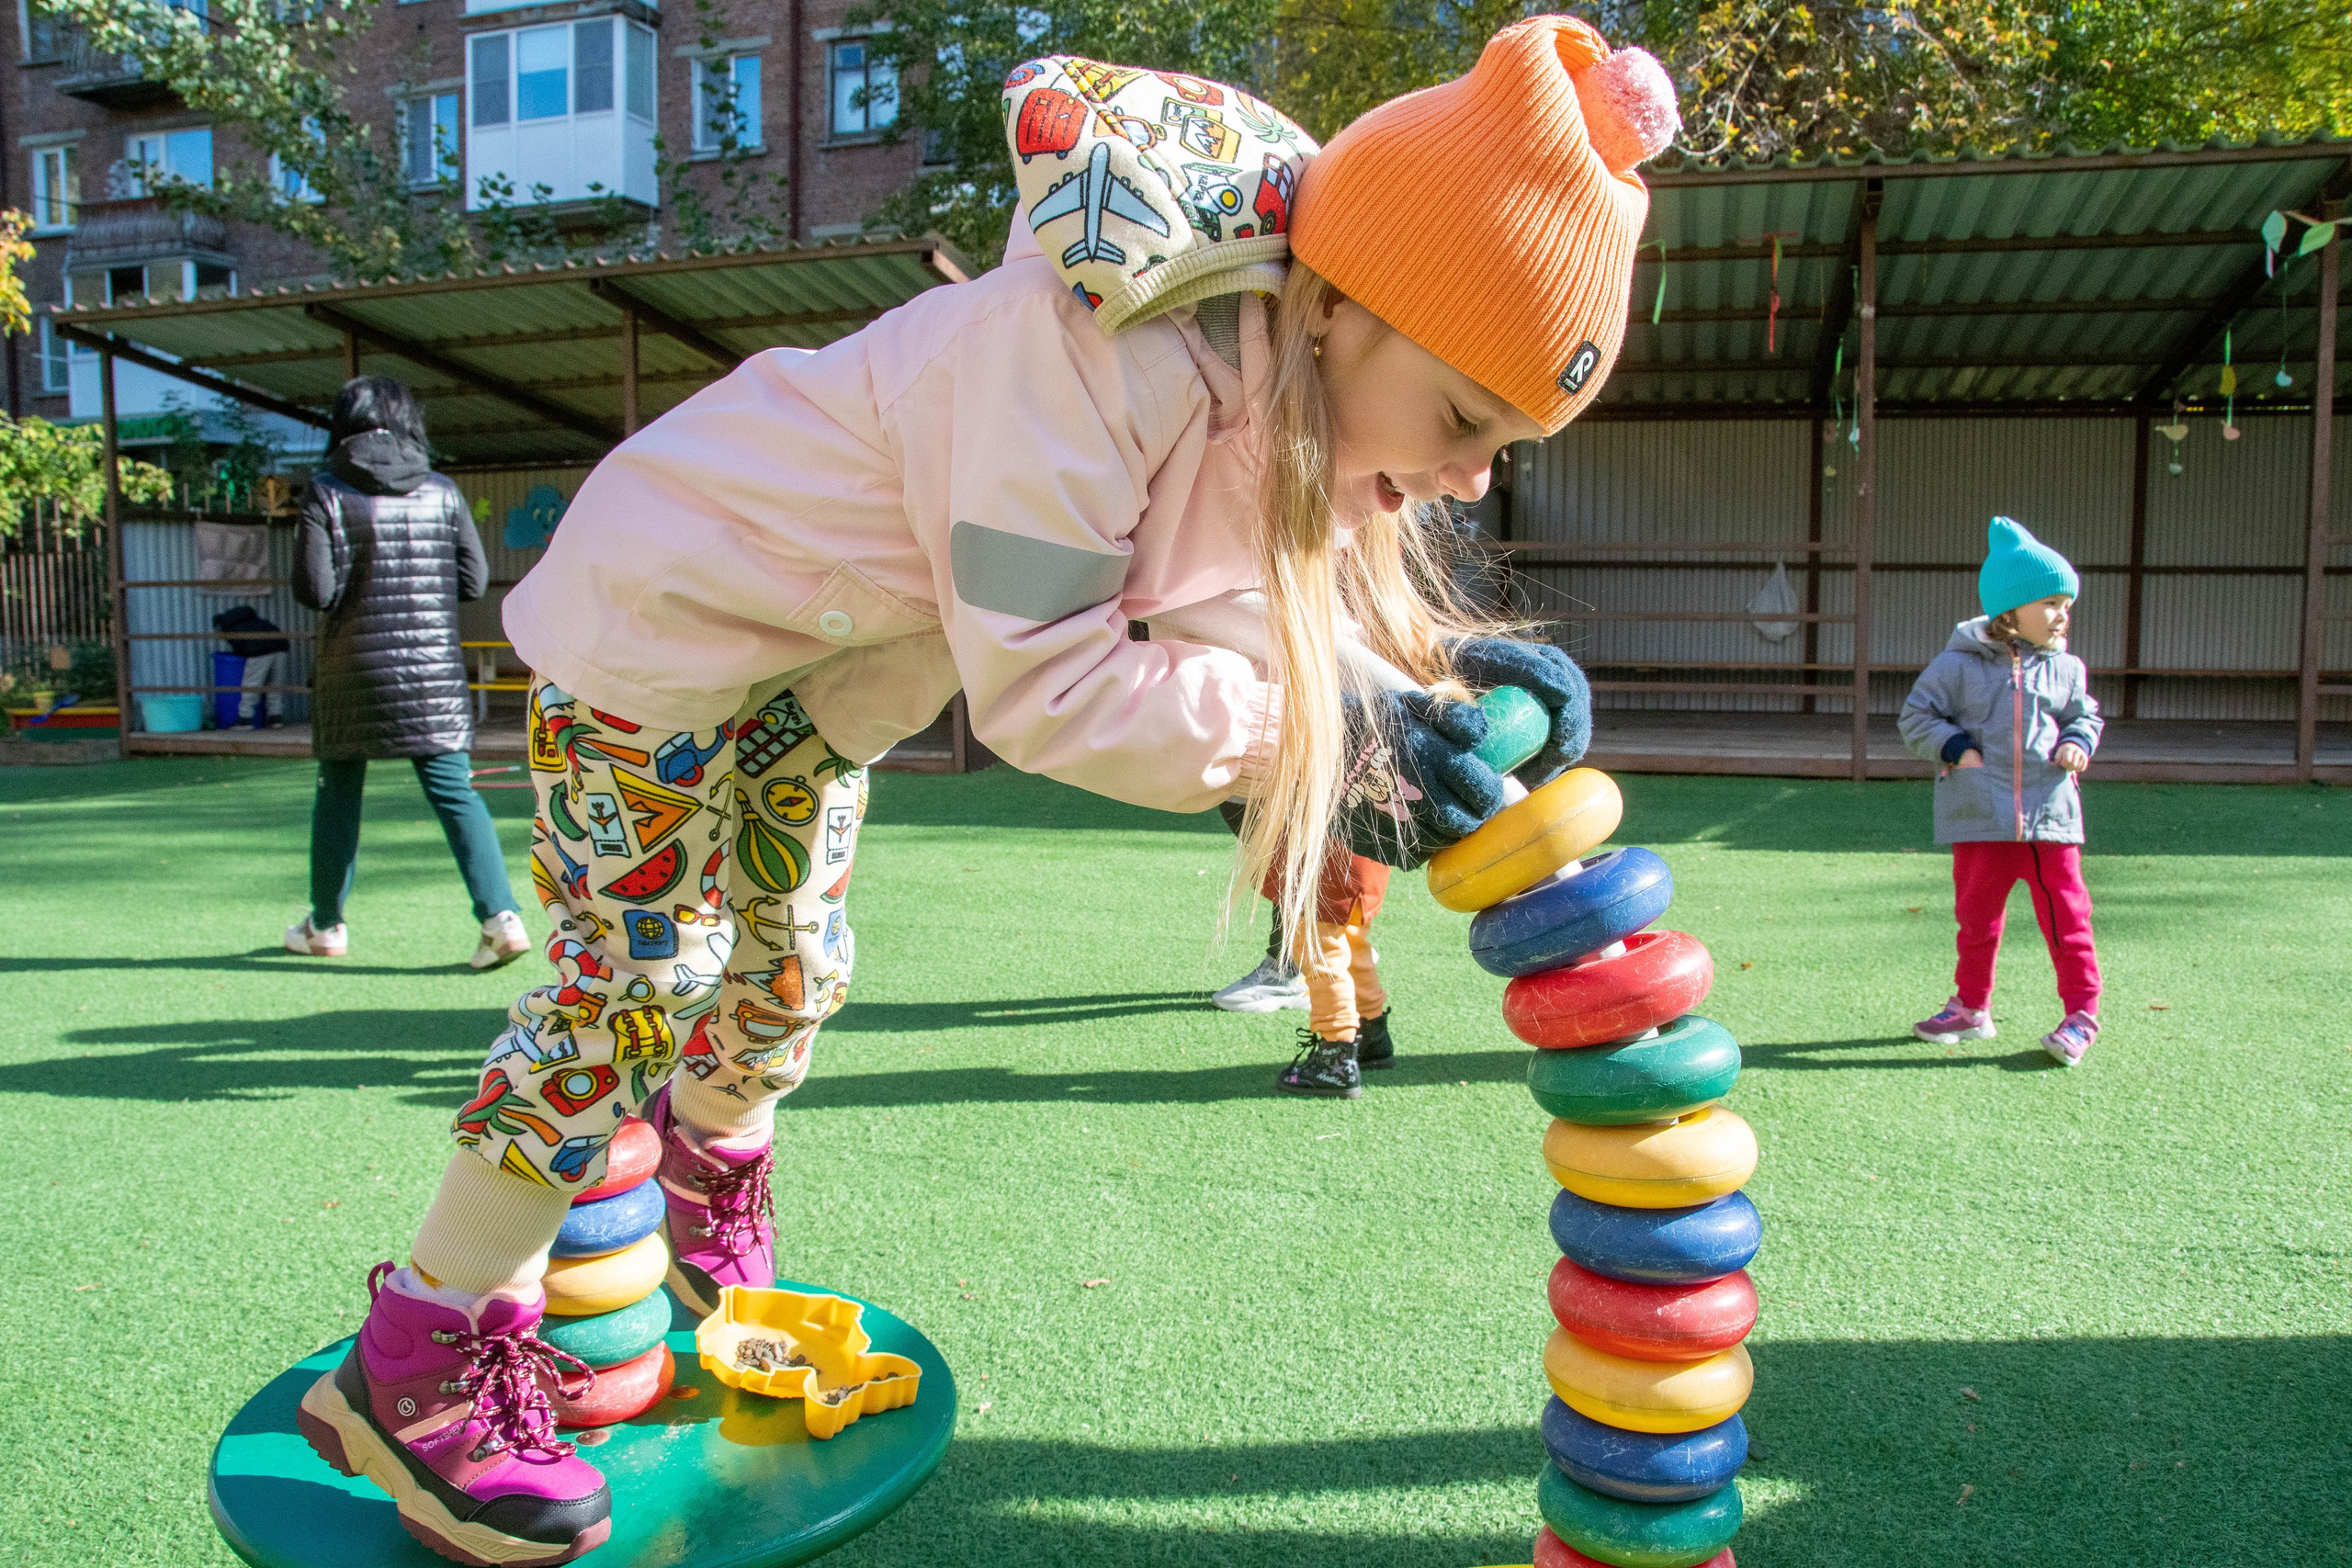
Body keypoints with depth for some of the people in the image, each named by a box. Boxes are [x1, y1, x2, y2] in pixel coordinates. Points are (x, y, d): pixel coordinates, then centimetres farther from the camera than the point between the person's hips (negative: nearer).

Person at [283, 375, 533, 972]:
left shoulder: (326, 493, -5)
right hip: (434, 669, 1)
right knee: (454, 791, 1)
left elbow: (314, 590, -11)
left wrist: (358, 588, 10)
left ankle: (325, 926, 26)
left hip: (351, 670, -1)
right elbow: (475, 580, 2)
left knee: (338, 796, 14)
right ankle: (500, 917, -12)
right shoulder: (442, 492, 1)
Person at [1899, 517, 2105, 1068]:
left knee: (2065, 915, 1)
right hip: (1980, 815, -1)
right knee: (1977, 915, 11)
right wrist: (1957, 749, -11)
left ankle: (2082, 1013, 12)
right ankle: (1972, 1007, 26)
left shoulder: (2065, 669, 6)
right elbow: (1916, 716, 1)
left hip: (2050, 814, 1)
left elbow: (2086, 713, 21)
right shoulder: (1959, 664, -3)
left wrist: (2078, 742, 0)